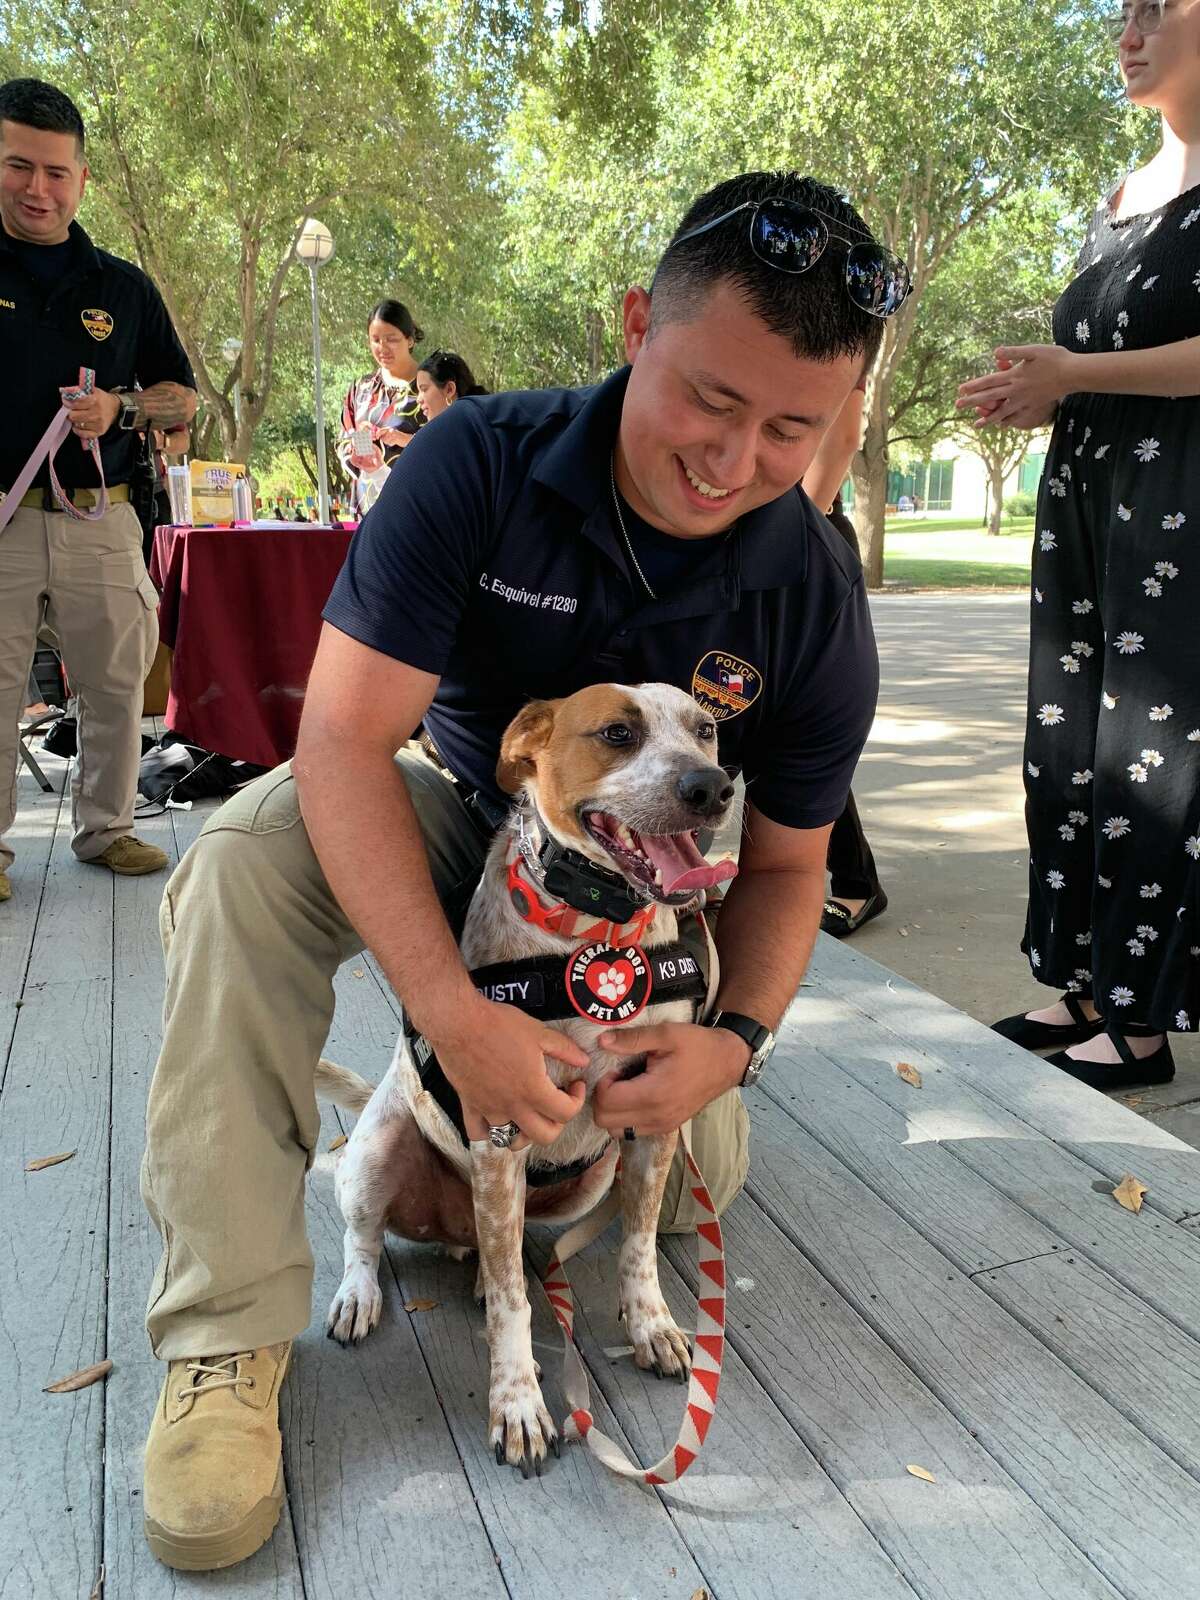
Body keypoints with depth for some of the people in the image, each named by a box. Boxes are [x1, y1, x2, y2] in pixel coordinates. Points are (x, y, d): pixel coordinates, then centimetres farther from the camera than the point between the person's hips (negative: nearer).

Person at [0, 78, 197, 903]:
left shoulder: (124, 287, 11)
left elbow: (183, 399, 14)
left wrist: (121, 409, -5)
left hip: (101, 522, 3)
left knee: (118, 683, 7)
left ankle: (106, 827, 23)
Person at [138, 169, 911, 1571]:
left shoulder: (817, 601, -19)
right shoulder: (480, 464, -25)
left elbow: (784, 862, -10)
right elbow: (345, 737, -30)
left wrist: (736, 1036, -30)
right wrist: (452, 1010, -39)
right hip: (455, 815, -1)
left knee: (691, 1184, -3)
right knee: (244, 864, -31)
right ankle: (227, 1334, -21)